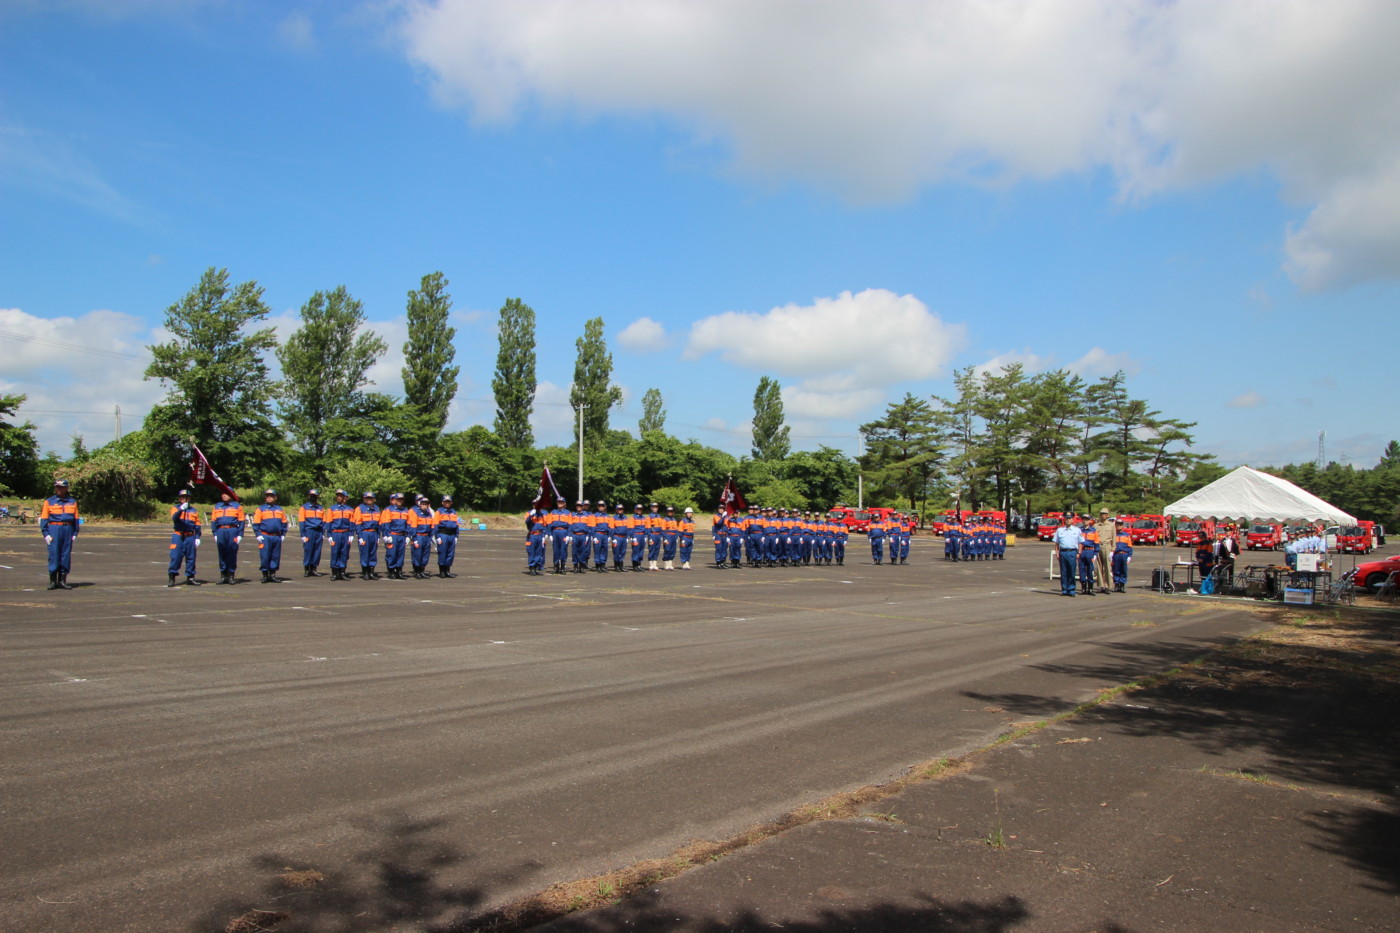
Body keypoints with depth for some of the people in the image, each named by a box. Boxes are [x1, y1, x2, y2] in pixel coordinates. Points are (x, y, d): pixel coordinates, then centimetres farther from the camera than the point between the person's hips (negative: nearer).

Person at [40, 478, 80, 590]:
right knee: (53, 554, -4)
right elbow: (44, 519, 2)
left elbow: (76, 519, 12)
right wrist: (46, 534, -7)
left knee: (66, 555, 3)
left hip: (68, 529, 2)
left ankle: (62, 580, 9)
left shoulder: (72, 502, 11)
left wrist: (75, 534, 6)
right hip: (54, 529, -2)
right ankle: (53, 581, 3)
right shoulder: (49, 502, 5)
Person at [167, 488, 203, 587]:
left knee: (191, 557, 5)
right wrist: (181, 509, -31)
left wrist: (197, 538, 3)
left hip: (190, 537, 3)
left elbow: (197, 525, 12)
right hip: (178, 536, -3)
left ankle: (190, 577, 13)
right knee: (175, 557, -8)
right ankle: (172, 578, -2)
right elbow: (174, 517, -14)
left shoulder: (194, 510, 14)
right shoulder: (175, 508, 7)